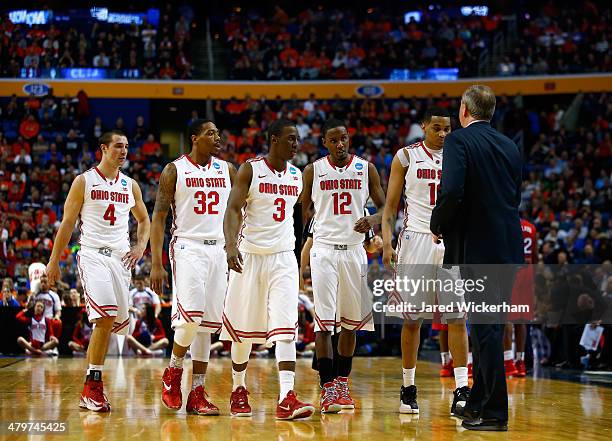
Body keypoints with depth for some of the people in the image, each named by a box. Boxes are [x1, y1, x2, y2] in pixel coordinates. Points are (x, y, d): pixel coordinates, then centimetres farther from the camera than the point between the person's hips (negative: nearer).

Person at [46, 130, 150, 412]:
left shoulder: (130, 185, 13)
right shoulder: (84, 181, 1)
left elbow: (144, 220, 25)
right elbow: (67, 223, 2)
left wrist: (141, 246, 6)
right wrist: (54, 261, 0)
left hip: (121, 257, 5)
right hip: (92, 254, -5)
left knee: (112, 322, 3)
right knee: (106, 317, -22)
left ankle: (89, 391, 19)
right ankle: (93, 385, -18)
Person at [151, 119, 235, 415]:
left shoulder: (227, 169, 11)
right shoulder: (175, 170, 0)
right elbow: (159, 216, -2)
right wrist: (156, 264, -9)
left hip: (219, 249, 4)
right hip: (187, 247, -4)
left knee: (208, 323, 3)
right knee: (191, 315, -20)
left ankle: (197, 394, 7)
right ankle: (173, 373, 5)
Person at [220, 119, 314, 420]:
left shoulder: (296, 176, 8)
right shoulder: (250, 170, -7)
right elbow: (233, 209, -16)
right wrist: (231, 246, -31)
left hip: (283, 258, 3)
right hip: (249, 256, -3)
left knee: (285, 328, -12)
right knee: (243, 328, 8)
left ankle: (286, 399, -19)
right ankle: (238, 390, 28)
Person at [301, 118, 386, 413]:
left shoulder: (366, 169, 5)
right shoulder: (313, 171, 3)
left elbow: (384, 205, 9)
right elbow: (303, 210, 11)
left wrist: (373, 220, -14)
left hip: (354, 250, 2)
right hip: (324, 250, -2)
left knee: (351, 321, 8)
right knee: (324, 321, -10)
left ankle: (342, 383, 22)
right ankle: (327, 389, -11)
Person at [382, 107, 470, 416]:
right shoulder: (406, 156, 4)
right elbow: (390, 205, 4)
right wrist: (387, 243, -8)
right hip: (416, 240, -1)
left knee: (457, 317, -6)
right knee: (412, 318, 3)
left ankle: (461, 390, -7)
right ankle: (408, 389, 13)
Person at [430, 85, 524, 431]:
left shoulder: (459, 141, -9)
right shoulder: (510, 146, 13)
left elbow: (451, 192, -22)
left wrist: (438, 226, -4)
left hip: (477, 247, -7)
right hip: (508, 248, 7)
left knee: (485, 329, -4)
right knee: (491, 327, 16)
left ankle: (494, 413, -1)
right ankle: (479, 402, 26)